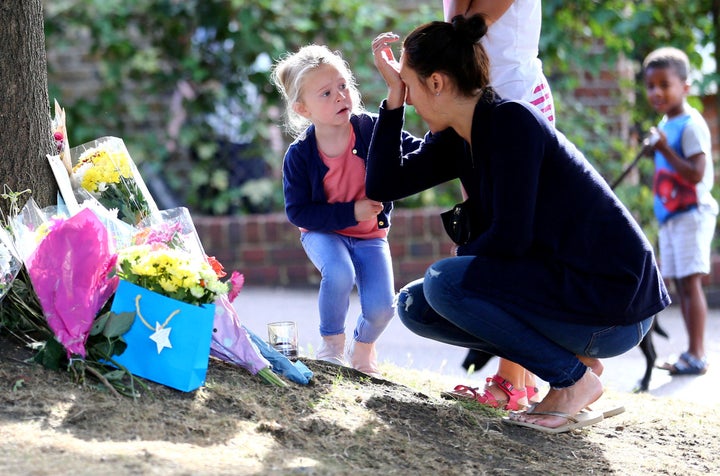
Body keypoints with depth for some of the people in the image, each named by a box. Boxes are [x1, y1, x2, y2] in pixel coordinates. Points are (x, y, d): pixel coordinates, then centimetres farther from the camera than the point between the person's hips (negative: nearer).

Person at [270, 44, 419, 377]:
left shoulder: (371, 129, -15)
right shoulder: (299, 155, -17)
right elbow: (297, 211, -15)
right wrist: (350, 213, -24)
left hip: (370, 234, 2)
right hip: (323, 232, -2)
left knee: (381, 306, -16)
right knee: (339, 275, -34)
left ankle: (363, 348, 23)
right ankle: (331, 344, -3)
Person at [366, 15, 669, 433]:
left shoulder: (511, 122, -18)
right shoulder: (456, 141, 8)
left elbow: (510, 236, -22)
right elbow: (383, 185, 5)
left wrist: (457, 265, -4)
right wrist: (393, 95, 3)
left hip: (615, 300, -9)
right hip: (563, 286, 9)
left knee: (445, 285, -21)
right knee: (415, 305, 6)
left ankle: (575, 378, -8)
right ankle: (569, 359, 7)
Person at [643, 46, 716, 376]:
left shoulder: (691, 125, -14)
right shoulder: (665, 125, 14)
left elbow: (696, 174, -23)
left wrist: (665, 151, -24)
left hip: (692, 213, -9)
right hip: (670, 216, 9)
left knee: (690, 281, -11)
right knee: (679, 284, 9)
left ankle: (696, 355, -10)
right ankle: (694, 354, 14)